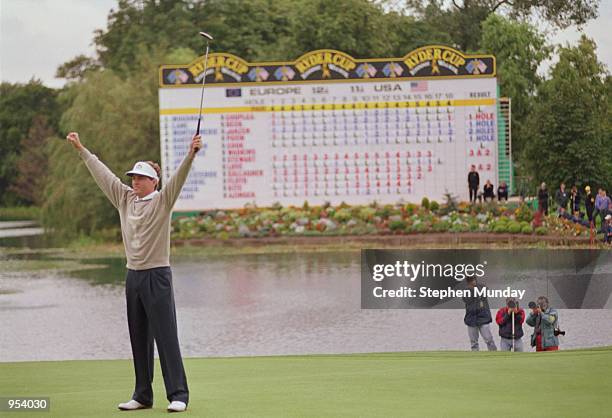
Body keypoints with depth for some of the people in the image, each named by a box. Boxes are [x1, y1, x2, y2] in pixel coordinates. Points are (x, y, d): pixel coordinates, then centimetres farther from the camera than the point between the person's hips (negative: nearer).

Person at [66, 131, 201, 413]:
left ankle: (178, 395, -8)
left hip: (157, 276, -6)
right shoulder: (125, 199, 11)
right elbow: (102, 173, 18)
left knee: (166, 337, -8)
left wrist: (191, 155, -35)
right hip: (133, 276, 6)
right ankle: (142, 396, 15)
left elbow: (179, 178, -19)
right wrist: (81, 150, 24)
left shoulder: (162, 201, -4)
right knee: (138, 339, 10)